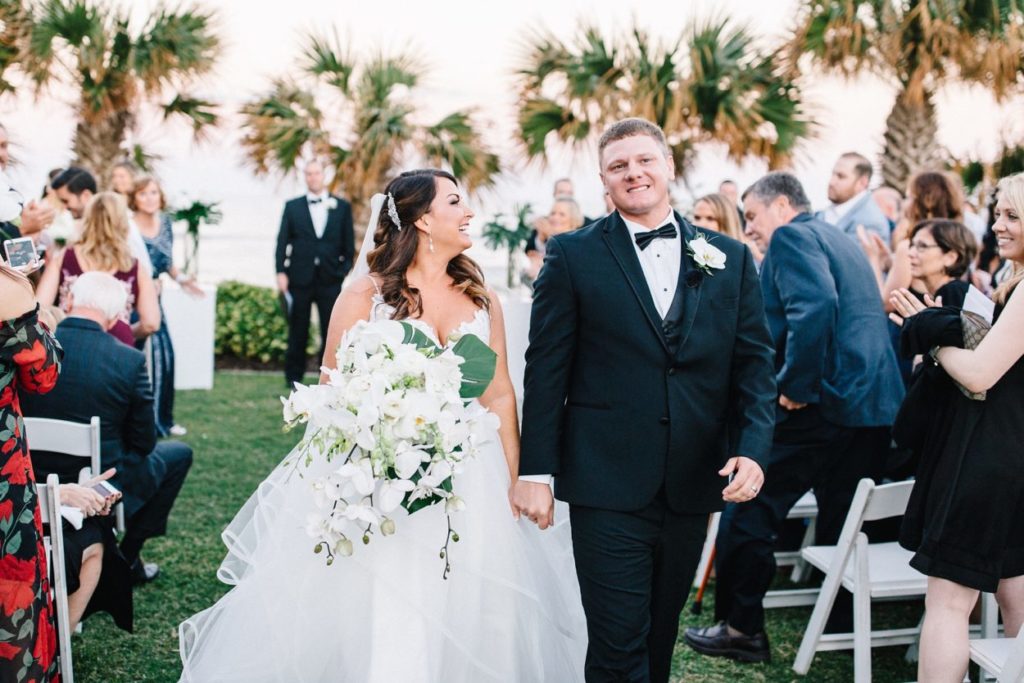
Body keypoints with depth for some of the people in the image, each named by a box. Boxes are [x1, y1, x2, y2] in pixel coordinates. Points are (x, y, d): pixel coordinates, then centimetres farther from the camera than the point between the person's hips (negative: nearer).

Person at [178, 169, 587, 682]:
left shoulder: (481, 299, 8)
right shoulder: (366, 295, -5)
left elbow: (499, 396, 8)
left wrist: (512, 486, 3)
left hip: (469, 484, 4)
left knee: (471, 618, 7)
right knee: (380, 629, -4)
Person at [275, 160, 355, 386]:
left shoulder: (342, 207, 7)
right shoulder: (292, 206, 7)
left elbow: (349, 243, 9)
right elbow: (282, 241, 3)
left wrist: (344, 269, 1)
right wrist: (281, 272, -5)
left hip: (330, 279, 0)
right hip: (300, 278, 0)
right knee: (298, 331, 5)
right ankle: (294, 376, 14)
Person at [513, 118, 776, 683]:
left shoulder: (730, 259, 8)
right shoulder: (573, 256, 0)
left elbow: (754, 363, 6)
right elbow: (546, 369, -2)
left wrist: (752, 448, -8)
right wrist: (535, 470, -5)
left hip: (694, 486, 3)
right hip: (608, 487, -3)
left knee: (660, 633, 17)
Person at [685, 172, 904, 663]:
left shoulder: (792, 236, -6)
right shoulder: (840, 240, 23)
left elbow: (815, 307, -24)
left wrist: (796, 386, -18)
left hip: (820, 402, -9)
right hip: (874, 404, 9)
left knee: (749, 511, 1)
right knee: (842, 520, 16)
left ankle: (741, 628, 7)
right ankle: (844, 625, 24)